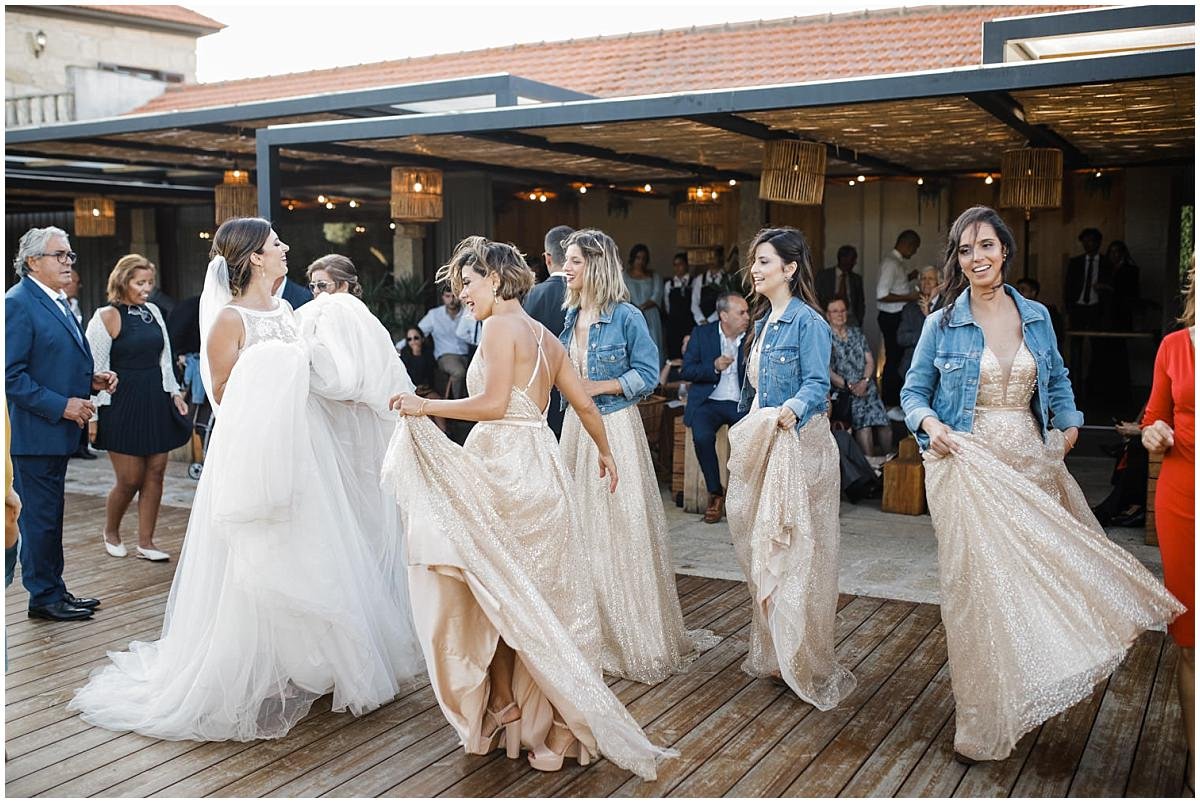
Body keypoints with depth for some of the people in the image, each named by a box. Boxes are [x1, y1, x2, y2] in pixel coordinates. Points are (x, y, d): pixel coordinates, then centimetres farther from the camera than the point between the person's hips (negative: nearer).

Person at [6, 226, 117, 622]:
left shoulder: (59, 303, 14)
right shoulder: (18, 304, -15)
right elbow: (12, 375, -20)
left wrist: (92, 378, 6)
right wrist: (62, 405, -22)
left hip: (56, 430, 10)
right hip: (34, 432, -10)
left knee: (50, 515, 17)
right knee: (40, 517, 0)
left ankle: (54, 589, 27)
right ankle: (44, 597, 11)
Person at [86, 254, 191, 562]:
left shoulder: (153, 311, 11)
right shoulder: (107, 317, -7)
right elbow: (96, 367, -8)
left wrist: (174, 393, 13)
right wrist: (94, 411, -10)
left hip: (156, 402, 6)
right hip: (123, 406, -6)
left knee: (155, 472, 4)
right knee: (129, 479, -2)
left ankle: (145, 542, 14)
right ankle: (110, 533, 25)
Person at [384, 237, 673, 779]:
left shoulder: (501, 326, -8)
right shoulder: (544, 336, 15)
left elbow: (492, 403, -18)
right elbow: (584, 403, 19)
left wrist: (426, 406, -9)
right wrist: (603, 452, 34)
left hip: (504, 467, -8)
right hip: (539, 465, 8)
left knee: (496, 592, 5)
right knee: (542, 594, 11)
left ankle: (503, 713, 15)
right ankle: (548, 717, 18)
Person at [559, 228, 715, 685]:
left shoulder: (626, 317, -10)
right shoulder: (571, 316, 11)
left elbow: (648, 374, -10)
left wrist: (597, 387, -15)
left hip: (615, 428, -7)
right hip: (577, 428, 7)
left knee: (621, 526, -3)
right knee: (582, 526, 10)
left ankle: (638, 637, 9)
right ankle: (592, 628, 23)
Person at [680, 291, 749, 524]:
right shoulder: (702, 333, 6)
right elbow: (685, 371, 1)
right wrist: (714, 367, -14)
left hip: (741, 403, 1)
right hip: (708, 402, -1)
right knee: (702, 437, -30)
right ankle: (716, 494, -10)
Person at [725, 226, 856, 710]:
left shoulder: (807, 322, -11)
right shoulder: (763, 321, 15)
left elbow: (817, 384, -19)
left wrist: (792, 409, -38)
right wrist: (747, 430, 20)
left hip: (797, 444, -9)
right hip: (760, 444, 9)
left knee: (795, 550, -4)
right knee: (761, 549, 13)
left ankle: (804, 662, 8)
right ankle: (771, 652, 25)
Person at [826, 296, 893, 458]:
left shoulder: (857, 333, 19)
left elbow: (870, 361, 13)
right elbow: (828, 371, -5)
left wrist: (864, 381, -4)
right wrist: (849, 386, -14)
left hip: (866, 388, 5)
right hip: (843, 392, -5)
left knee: (884, 426, -12)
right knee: (863, 425, -23)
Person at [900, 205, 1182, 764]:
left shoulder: (1036, 317, 8)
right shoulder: (942, 324, -1)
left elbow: (1057, 380, 21)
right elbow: (914, 391, 5)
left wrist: (1069, 423, 4)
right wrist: (929, 422, -15)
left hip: (1031, 466, 3)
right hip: (968, 468, -3)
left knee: (1034, 581, 7)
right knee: (978, 590, -2)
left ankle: (1024, 702, 25)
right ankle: (982, 723, 11)